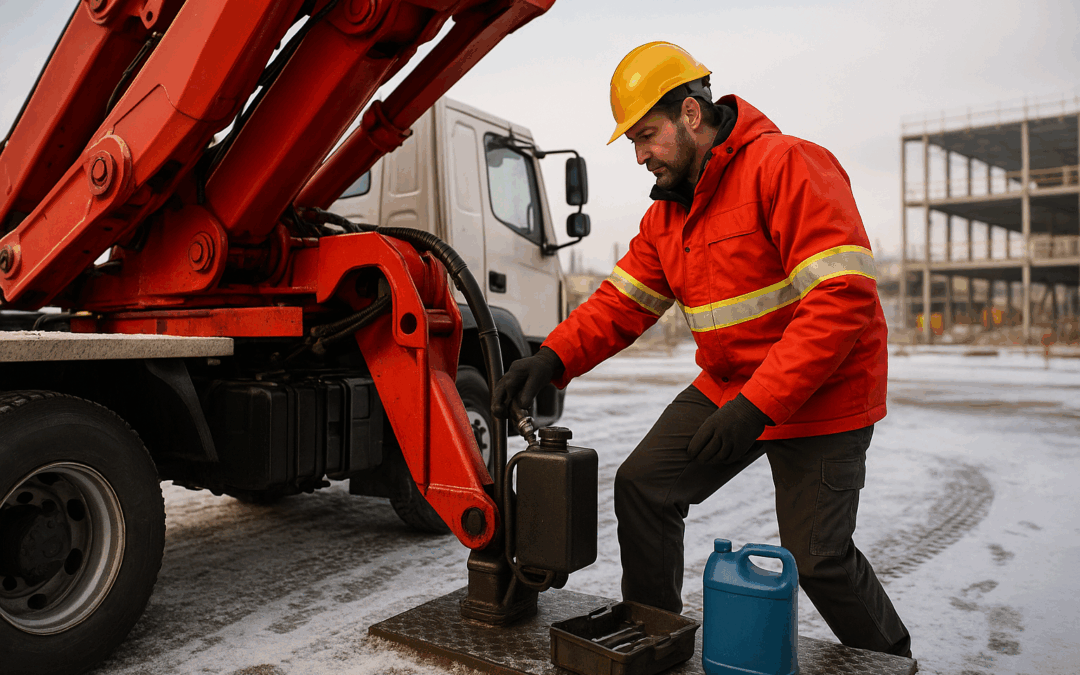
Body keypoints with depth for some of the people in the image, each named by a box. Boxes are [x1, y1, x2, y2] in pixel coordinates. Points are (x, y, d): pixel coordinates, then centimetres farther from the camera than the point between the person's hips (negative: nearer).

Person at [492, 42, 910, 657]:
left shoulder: (786, 164, -21)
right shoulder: (667, 211, 5)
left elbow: (844, 296, -28)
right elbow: (623, 301, 3)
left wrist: (756, 403, -31)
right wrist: (553, 358, -15)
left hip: (819, 398, -7)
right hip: (726, 387, 8)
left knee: (817, 557, -4)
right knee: (643, 484, 4)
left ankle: (893, 659, 27)